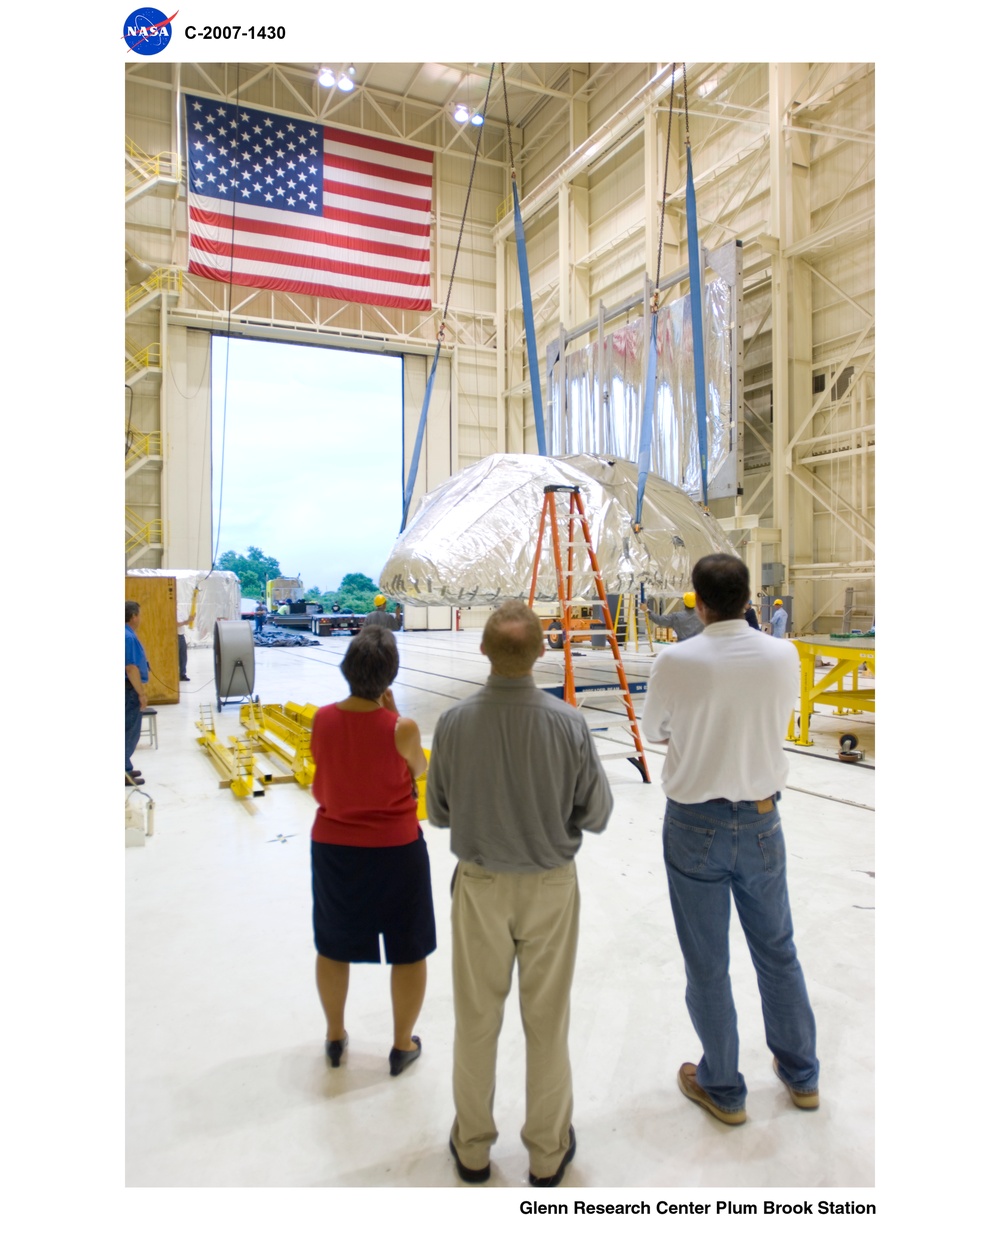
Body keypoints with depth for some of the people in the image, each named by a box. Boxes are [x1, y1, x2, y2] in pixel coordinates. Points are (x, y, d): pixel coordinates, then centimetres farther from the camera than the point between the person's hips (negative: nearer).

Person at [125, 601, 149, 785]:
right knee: (129, 732, -3)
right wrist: (141, 693, -19)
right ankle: (124, 774, 3)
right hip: (130, 690, -10)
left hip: (130, 689, 10)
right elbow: (131, 668, -24)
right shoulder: (128, 637, -20)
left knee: (129, 731, 17)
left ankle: (125, 769, 25)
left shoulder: (127, 635, 10)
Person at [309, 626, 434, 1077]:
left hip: (333, 846, 4)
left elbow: (319, 788, 3)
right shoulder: (401, 728, -20)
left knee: (334, 946, 22)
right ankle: (402, 1046, 30)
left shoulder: (322, 719, -10)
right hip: (395, 849, -3)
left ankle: (335, 1037, 40)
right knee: (408, 951, 16)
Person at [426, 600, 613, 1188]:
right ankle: (548, 1152, 33)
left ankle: (473, 1146, 36)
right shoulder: (568, 722, -18)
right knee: (548, 1021, 16)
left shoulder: (455, 723, -15)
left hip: (480, 885, 1)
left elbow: (439, 812, -3)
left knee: (477, 1020, 18)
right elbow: (596, 814, -9)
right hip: (550, 885, 0)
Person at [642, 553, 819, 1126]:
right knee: (777, 950, 22)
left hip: (695, 826, -3)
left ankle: (723, 1089, 30)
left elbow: (654, 731, 0)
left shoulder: (675, 661, -17)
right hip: (761, 822, 3)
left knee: (707, 964, 12)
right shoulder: (784, 657, -8)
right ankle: (801, 1074, 41)